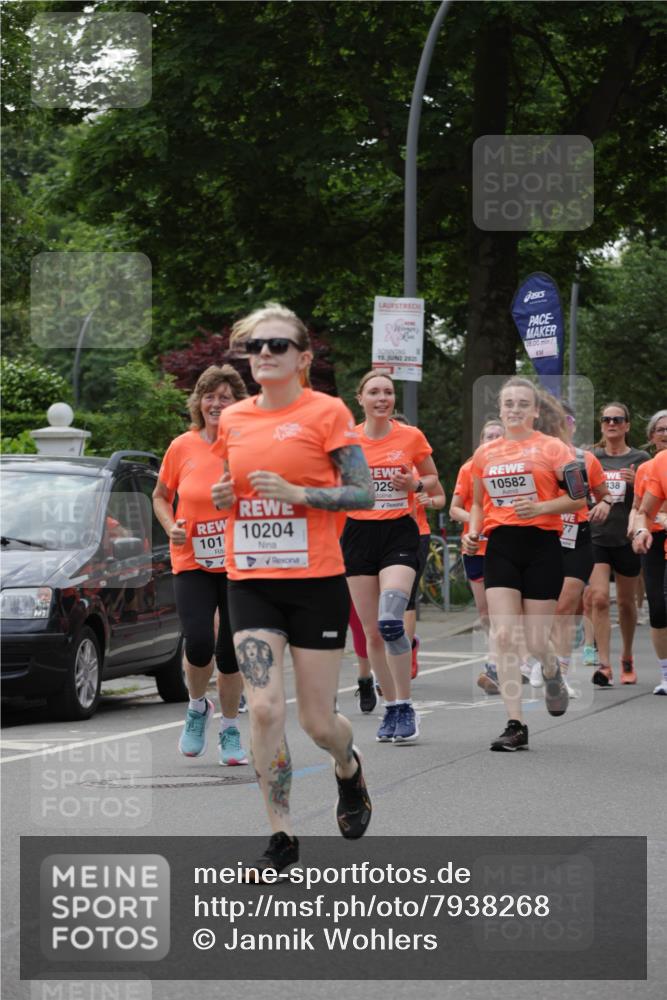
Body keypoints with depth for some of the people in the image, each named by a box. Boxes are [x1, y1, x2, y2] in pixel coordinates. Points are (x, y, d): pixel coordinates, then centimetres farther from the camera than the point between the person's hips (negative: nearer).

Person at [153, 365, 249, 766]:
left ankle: (230, 728, 23)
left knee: (231, 650, 4)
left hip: (240, 563, 0)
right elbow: (161, 496, 12)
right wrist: (171, 526, -5)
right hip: (192, 563, 0)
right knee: (199, 642, -16)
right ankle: (198, 706, 14)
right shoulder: (182, 447, -2)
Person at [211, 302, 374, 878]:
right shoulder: (234, 420, 8)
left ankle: (349, 767, 40)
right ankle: (281, 838, 1)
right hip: (251, 582, 3)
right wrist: (223, 497, -1)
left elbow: (364, 494, -7)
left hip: (316, 581, -3)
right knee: (264, 707, -10)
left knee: (318, 721, 3)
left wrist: (297, 493, -19)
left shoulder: (327, 412, -6)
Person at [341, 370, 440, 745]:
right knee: (372, 631, 4)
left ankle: (406, 707, -11)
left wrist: (415, 484, -9)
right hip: (359, 533, 3)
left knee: (390, 622, -21)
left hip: (400, 533, -2)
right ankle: (391, 707, 18)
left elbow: (433, 479, 13)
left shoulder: (411, 437, 0)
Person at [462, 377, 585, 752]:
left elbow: (578, 497, -3)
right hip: (501, 547, 3)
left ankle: (553, 674, 37)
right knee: (503, 637, -11)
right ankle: (516, 725, -10)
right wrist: (473, 532, 6)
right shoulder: (485, 454, 12)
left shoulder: (552, 448, 0)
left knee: (536, 641, -1)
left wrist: (541, 507, -17)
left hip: (541, 545, -3)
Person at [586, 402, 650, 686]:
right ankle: (604, 665, -17)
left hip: (627, 540, 0)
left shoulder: (640, 459, 2)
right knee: (599, 599, -15)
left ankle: (627, 658, 33)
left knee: (626, 602, 12)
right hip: (596, 537, 0)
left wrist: (636, 483, -17)